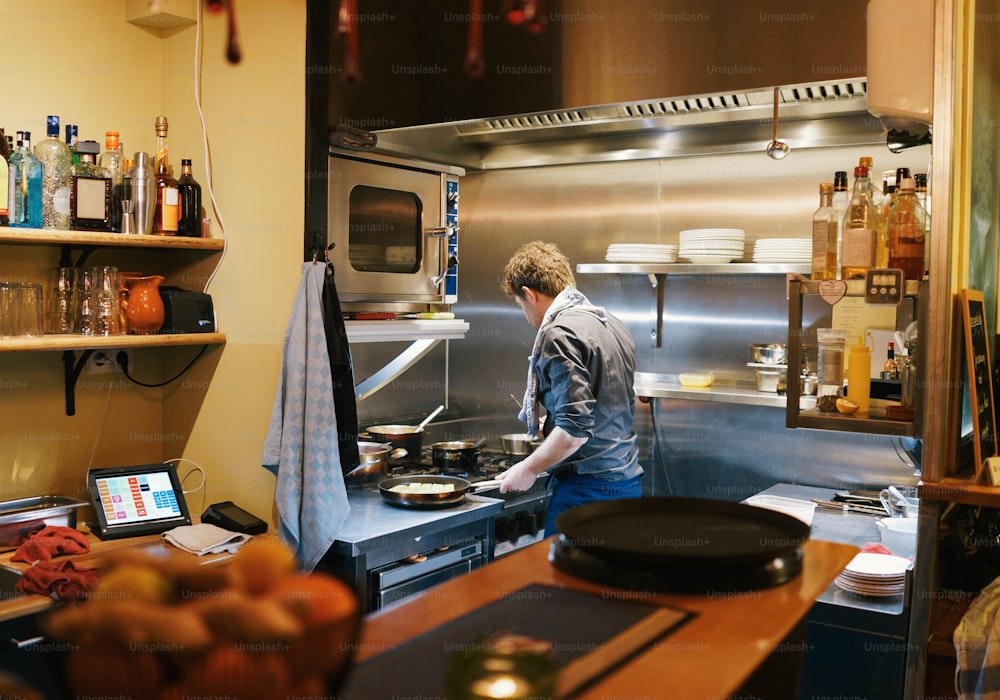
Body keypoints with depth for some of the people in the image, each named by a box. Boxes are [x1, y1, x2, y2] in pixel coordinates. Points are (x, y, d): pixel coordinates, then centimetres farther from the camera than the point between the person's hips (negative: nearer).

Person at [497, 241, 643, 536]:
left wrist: (529, 468, -10)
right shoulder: (613, 324, 14)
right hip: (627, 481, 9)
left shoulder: (560, 334, -15)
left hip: (588, 488, -9)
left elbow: (575, 427, -22)